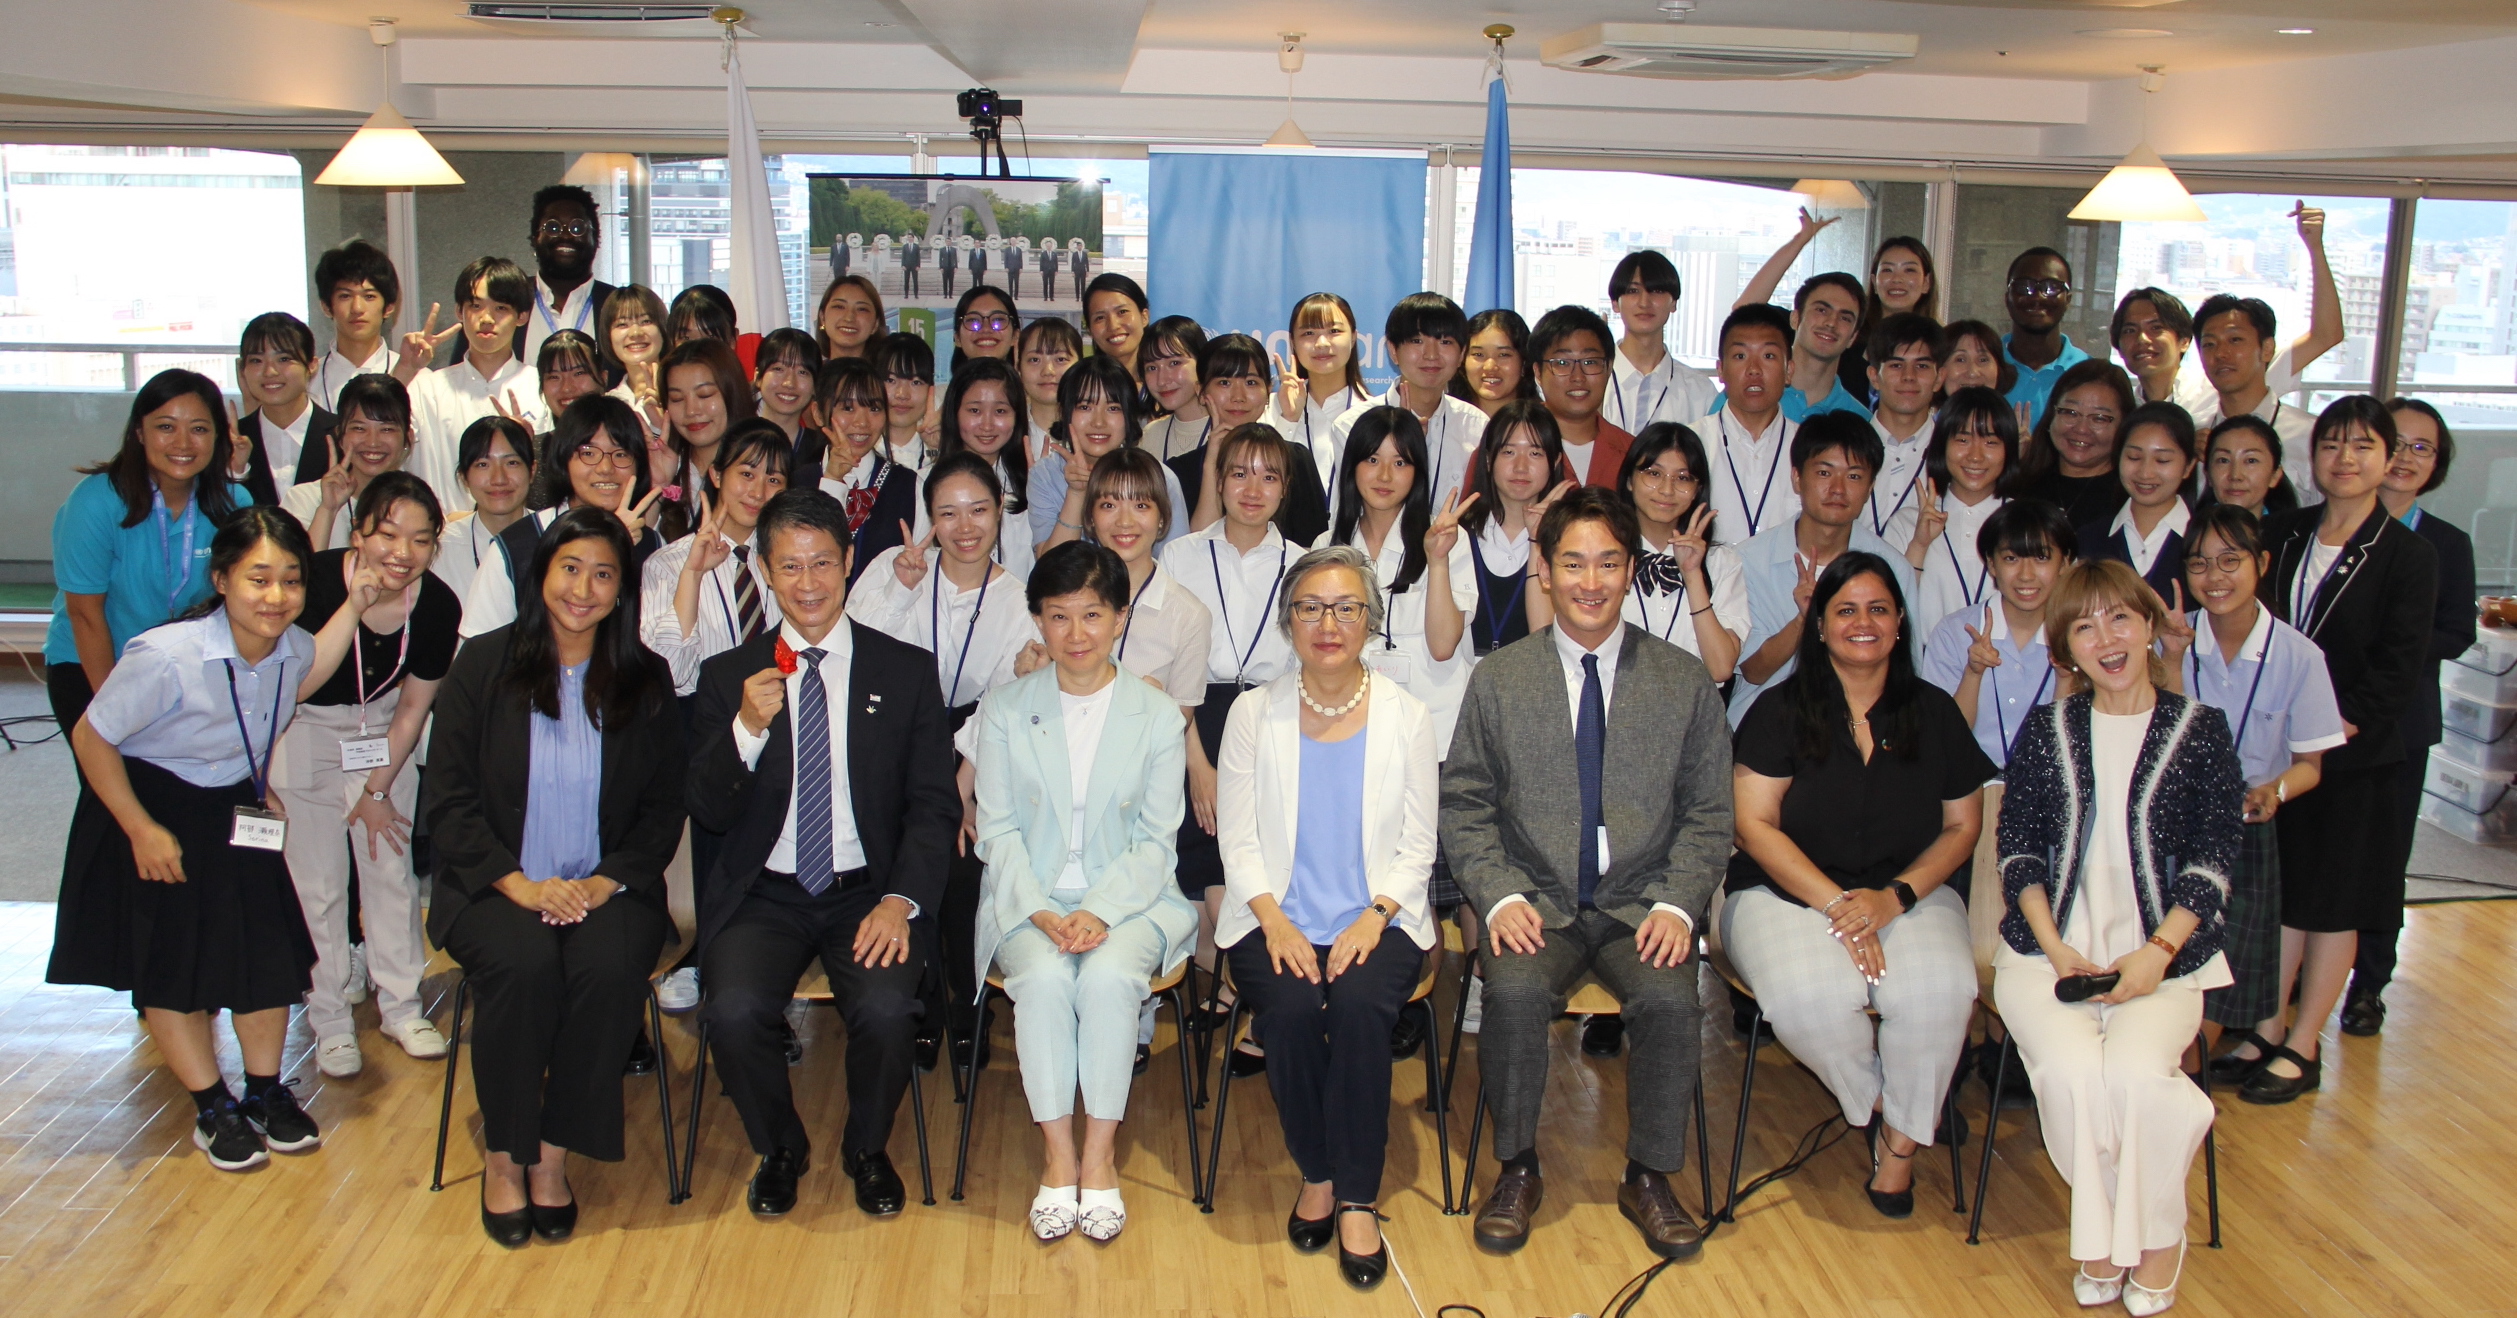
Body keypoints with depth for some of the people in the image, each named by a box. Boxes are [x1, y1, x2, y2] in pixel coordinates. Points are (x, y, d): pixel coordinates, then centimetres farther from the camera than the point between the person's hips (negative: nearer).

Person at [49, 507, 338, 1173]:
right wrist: (142, 831, -17)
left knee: (268, 950, 5)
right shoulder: (166, 657, -32)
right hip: (156, 811, -5)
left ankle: (266, 1092, 24)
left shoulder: (295, 651, -14)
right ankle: (213, 1109, 20)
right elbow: (91, 737, -20)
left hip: (238, 814, 5)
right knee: (172, 966, 4)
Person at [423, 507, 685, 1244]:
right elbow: (450, 803, -1)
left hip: (606, 888, 1)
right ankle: (504, 1155, -11)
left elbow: (663, 809, 6)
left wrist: (607, 882, -12)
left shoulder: (646, 681, 8)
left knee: (609, 965, -31)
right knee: (523, 963, -31)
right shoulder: (483, 666, 3)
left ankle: (553, 1155, -14)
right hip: (497, 887, -1)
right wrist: (520, 885, -15)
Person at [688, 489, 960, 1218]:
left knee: (887, 1009, -28)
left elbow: (935, 804, 1)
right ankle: (779, 1149, 7)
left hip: (868, 890, -1)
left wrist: (902, 899, -15)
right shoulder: (728, 675, 7)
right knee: (735, 1011, -26)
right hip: (764, 893, 1)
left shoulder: (908, 671, 5)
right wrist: (747, 729, -18)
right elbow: (707, 813, 0)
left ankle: (866, 1149, 6)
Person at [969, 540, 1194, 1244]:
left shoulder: (1157, 715, 3)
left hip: (1128, 899, 0)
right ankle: (1057, 1156, -18)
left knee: (1108, 975, -30)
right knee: (1044, 977, -30)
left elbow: (1156, 841, 0)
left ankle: (1100, 1156, -16)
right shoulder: (1004, 709, 5)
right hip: (1029, 900, 1)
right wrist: (1041, 913, -14)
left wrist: (1100, 913, -16)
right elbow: (998, 829, 2)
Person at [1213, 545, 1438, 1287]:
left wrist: (1374, 917, -13)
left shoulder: (1406, 717, 5)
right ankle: (1317, 1175, -4)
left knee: (1360, 1003, -30)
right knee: (1290, 1009, -29)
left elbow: (1417, 848, 4)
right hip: (1276, 919, 1)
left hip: (1378, 920, 0)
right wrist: (1273, 919, -13)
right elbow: (1237, 840, 4)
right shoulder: (1254, 713, 6)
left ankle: (1357, 1199, -14)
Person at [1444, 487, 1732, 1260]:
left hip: (1642, 903, 0)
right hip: (1535, 900, 0)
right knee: (1514, 991, -29)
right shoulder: (1497, 680, 5)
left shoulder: (1685, 681, 6)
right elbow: (1464, 804, 5)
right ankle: (1517, 1172, -6)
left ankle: (1649, 1179, -4)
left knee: (1670, 998, -27)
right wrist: (1500, 896, -11)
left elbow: (1708, 813, 6)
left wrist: (1676, 904, -10)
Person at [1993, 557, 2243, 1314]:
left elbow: (2212, 861, 2)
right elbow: (2018, 850, 7)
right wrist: (2056, 948, -8)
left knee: (2136, 1072, -29)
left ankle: (2155, 1237, -3)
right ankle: (2101, 1235, -4)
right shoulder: (2046, 733, 11)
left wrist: (2156, 953, -12)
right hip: (2049, 950, 1)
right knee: (2072, 1069, -28)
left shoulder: (2200, 731, 7)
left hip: (2162, 954, -1)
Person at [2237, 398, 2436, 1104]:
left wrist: (2339, 726, -18)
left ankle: (2303, 1049, 15)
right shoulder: (2281, 534, 6)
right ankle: (2268, 1028, 21)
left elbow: (2400, 668, -12)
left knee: (2332, 904, 5)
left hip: (2355, 755, -4)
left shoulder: (2409, 555, -7)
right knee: (2280, 891, 11)